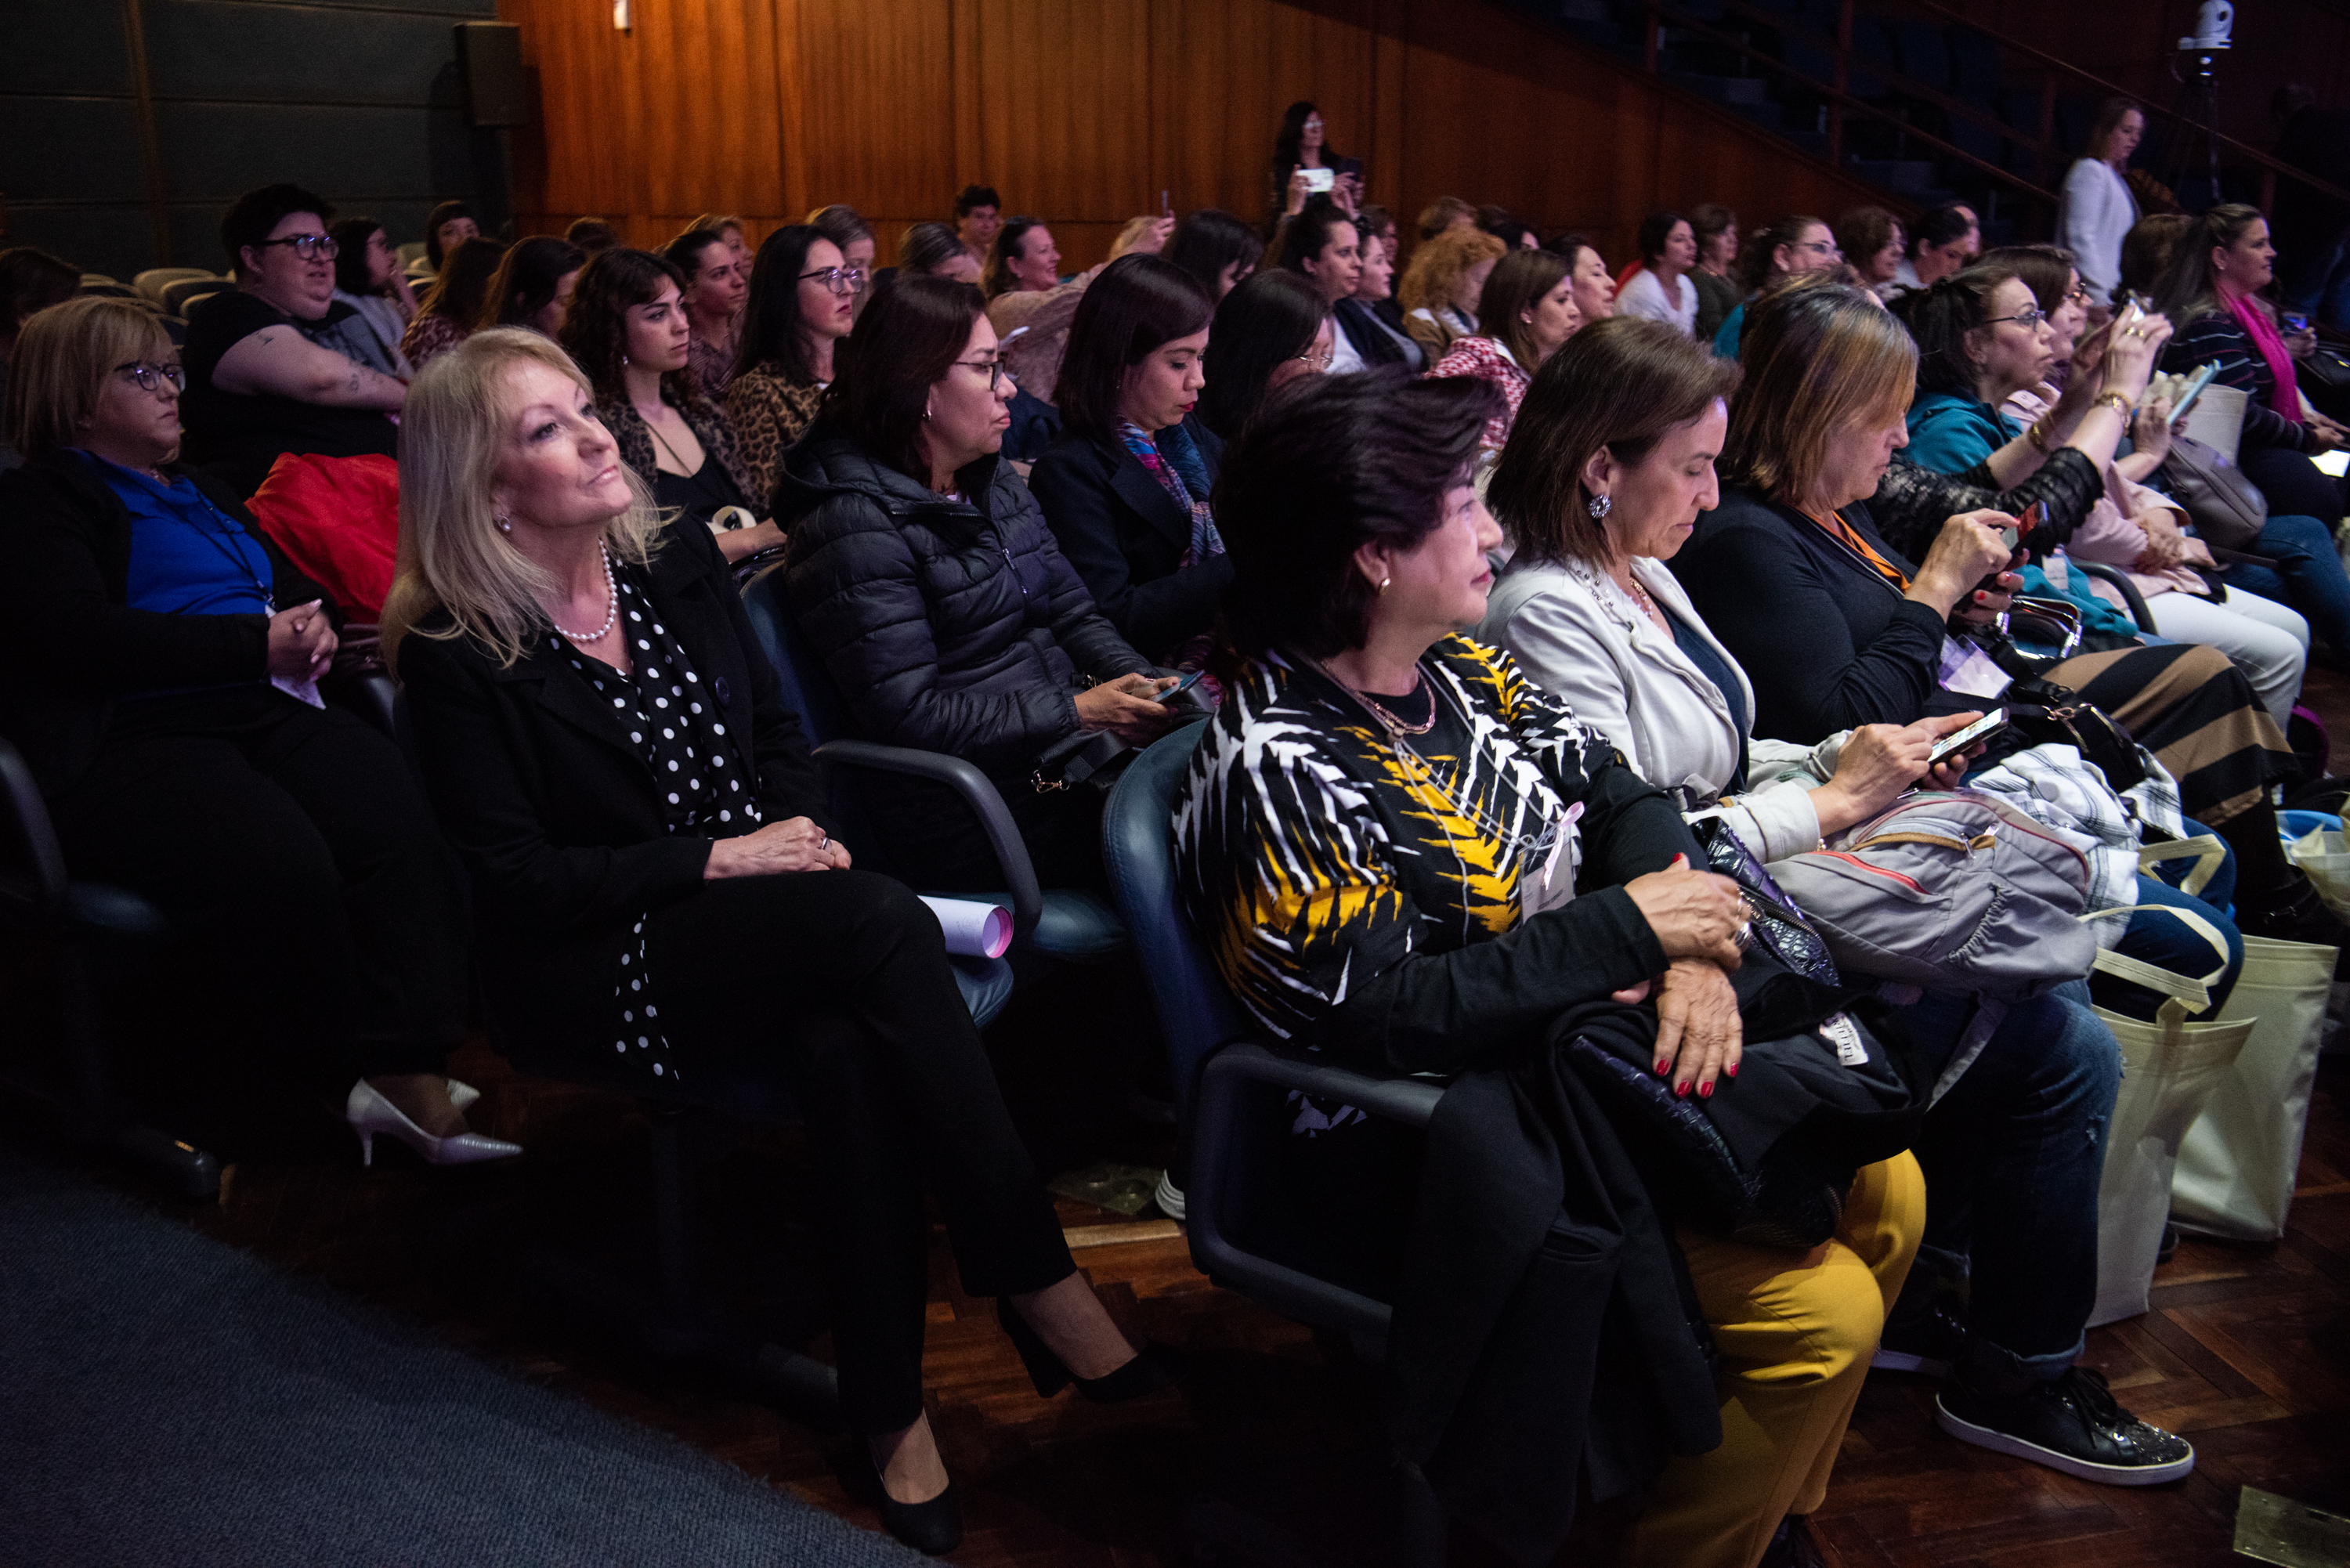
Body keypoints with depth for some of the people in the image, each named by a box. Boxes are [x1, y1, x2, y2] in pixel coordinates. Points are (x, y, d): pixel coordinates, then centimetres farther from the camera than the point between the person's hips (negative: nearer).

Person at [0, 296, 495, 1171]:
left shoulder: (200, 493, 30)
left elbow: (294, 583, 34)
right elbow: (80, 638, -10)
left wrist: (312, 622, 7)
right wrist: (258, 641, -11)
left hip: (260, 709, 6)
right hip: (125, 741, -6)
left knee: (402, 815, -27)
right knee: (281, 861, -35)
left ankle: (409, 1077, -30)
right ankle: (334, 1085, -12)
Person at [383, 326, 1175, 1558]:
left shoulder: (677, 561, 8)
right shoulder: (457, 654, -8)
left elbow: (780, 736, 14)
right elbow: (513, 877, -11)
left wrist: (806, 834, -7)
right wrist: (717, 858, -16)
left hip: (758, 915, 5)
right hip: (590, 965, -5)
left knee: (845, 1039, -32)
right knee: (882, 921, -31)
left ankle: (889, 1404, -21)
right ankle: (1036, 1284, -25)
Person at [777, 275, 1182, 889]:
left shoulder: (998, 486, 14)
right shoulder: (856, 526, -14)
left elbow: (1072, 612, 15)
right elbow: (908, 717, -18)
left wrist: (1142, 684, -6)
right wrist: (1076, 712, -20)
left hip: (1059, 744, 8)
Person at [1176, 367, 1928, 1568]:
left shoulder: (1454, 666, 2)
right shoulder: (1277, 770, -24)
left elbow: (1615, 792, 6)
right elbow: (1377, 1013, -27)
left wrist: (1694, 948, -13)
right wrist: (1627, 928, -23)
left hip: (1590, 1042, 9)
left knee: (1883, 1191, 11)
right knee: (1823, 1311, -13)